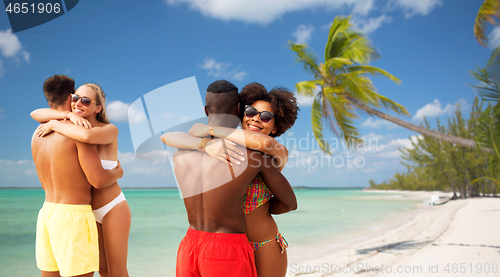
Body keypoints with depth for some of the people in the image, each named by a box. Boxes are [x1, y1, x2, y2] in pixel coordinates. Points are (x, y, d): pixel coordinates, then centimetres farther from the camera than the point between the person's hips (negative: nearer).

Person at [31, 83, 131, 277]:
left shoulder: (110, 130, -18)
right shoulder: (74, 128, 1)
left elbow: (87, 136, -41)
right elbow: (35, 114, -10)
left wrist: (53, 124, -25)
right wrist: (69, 115, -27)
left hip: (113, 209, -7)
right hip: (92, 212, 7)